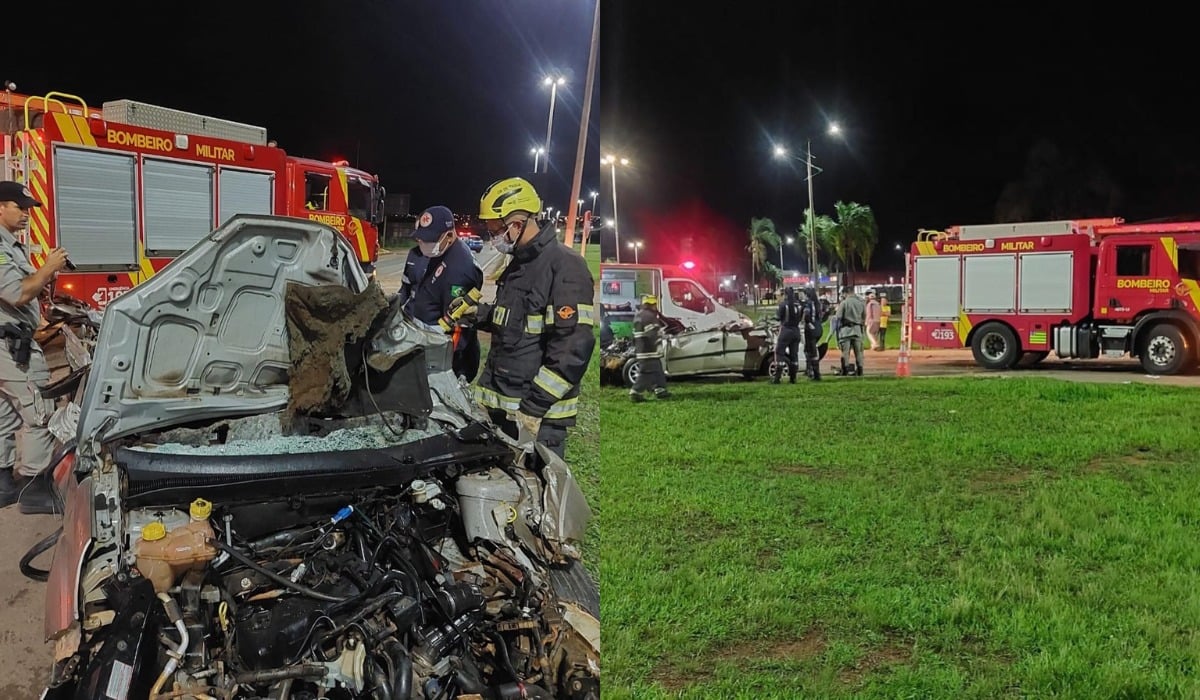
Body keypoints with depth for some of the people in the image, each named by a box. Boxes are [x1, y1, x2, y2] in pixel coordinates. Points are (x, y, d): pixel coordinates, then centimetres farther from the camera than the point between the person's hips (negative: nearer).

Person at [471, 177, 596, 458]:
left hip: (539, 416, -9)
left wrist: (535, 406, -24)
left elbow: (573, 348, -23)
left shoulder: (564, 266, -17)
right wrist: (475, 313, 10)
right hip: (500, 405, 9)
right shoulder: (519, 265, 14)